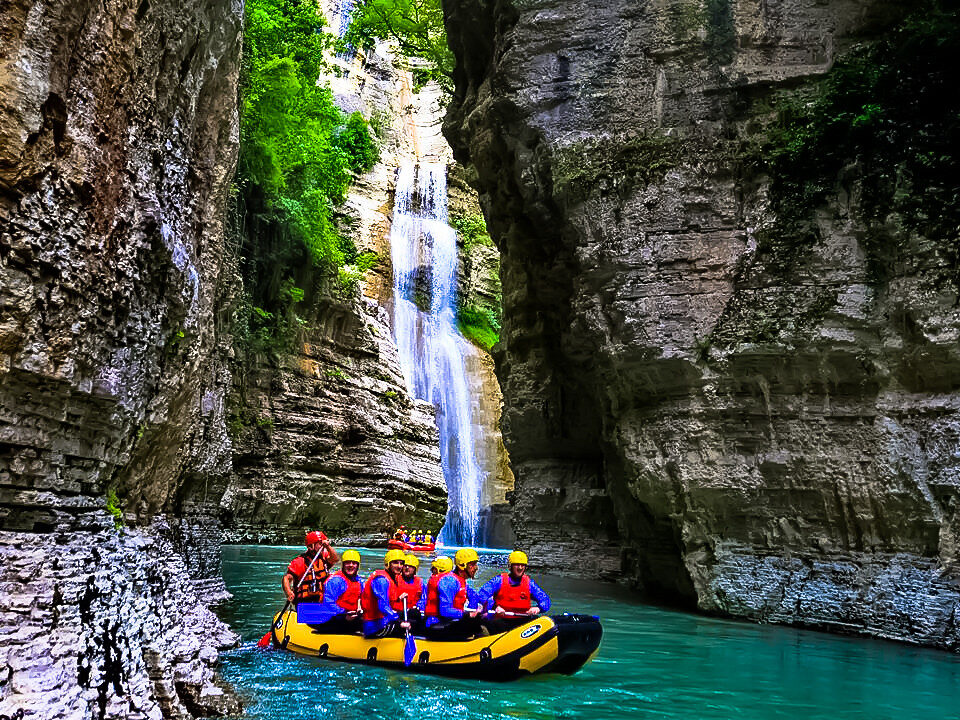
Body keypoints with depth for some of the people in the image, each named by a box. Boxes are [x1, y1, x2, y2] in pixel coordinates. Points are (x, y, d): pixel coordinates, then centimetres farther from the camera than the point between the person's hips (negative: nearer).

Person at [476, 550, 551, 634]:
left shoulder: (529, 583, 10)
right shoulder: (500, 580, 2)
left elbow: (545, 599, 7)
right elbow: (482, 594, -8)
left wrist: (538, 608, -17)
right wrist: (494, 607, -26)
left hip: (523, 621, 2)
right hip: (501, 620, -2)